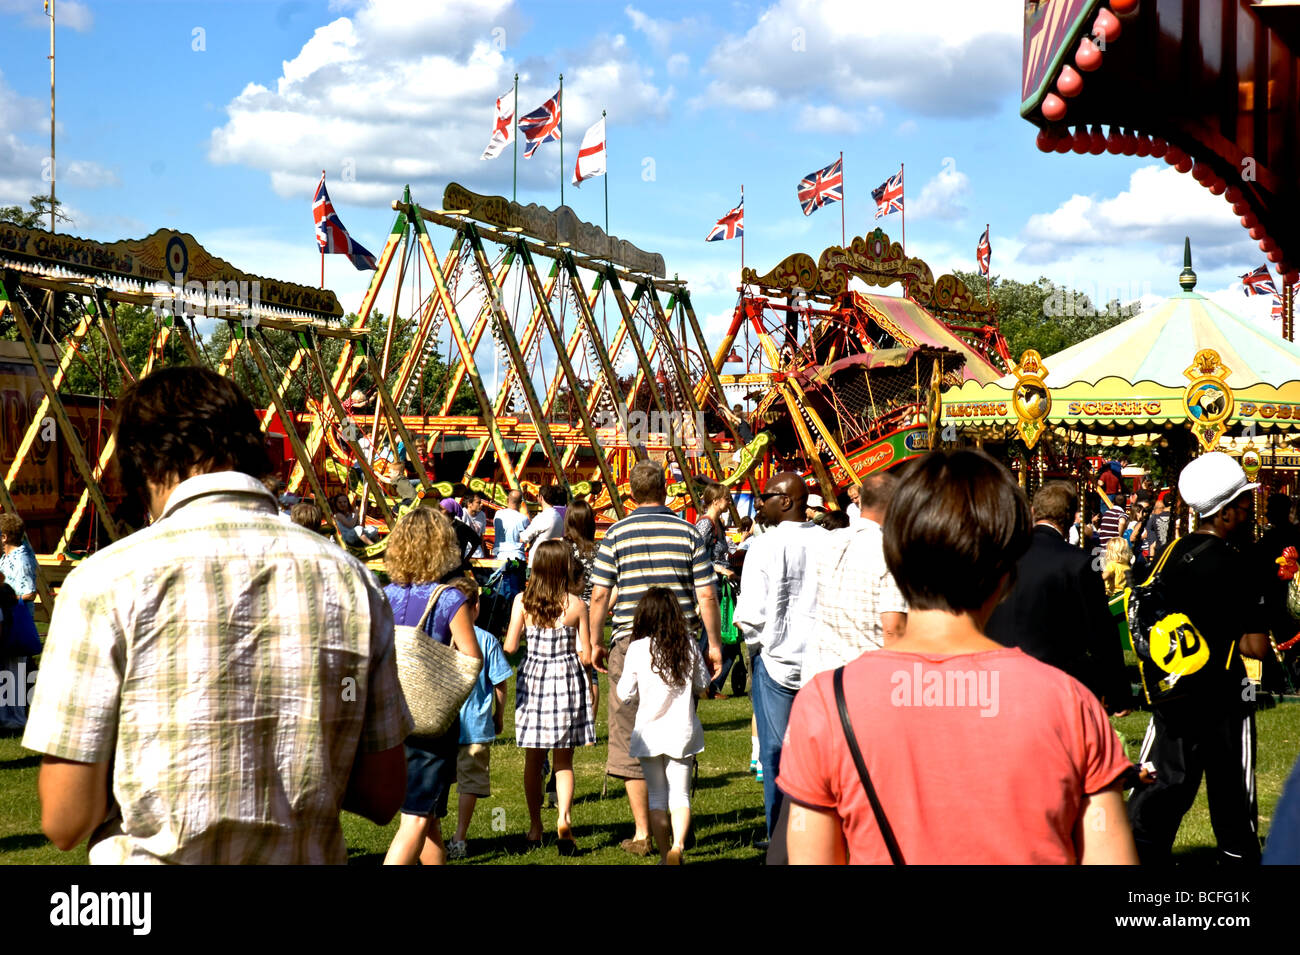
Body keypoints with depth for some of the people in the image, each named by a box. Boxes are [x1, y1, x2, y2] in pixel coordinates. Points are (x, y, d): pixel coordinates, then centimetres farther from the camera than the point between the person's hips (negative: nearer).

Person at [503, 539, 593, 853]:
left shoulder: (522, 601, -5)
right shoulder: (576, 604, -8)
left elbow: (509, 647, -3)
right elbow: (586, 656, -6)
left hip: (532, 678, 1)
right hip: (567, 679, -1)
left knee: (533, 760, 13)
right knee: (564, 760, 8)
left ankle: (535, 827, 19)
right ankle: (564, 818, -11)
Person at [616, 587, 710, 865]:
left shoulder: (637, 649, -10)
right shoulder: (688, 645, -4)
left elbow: (625, 693, -4)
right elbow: (703, 683, 8)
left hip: (650, 732, -1)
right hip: (682, 730, 1)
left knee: (656, 797, 11)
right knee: (680, 795, 4)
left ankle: (665, 854, 12)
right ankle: (678, 844, -18)